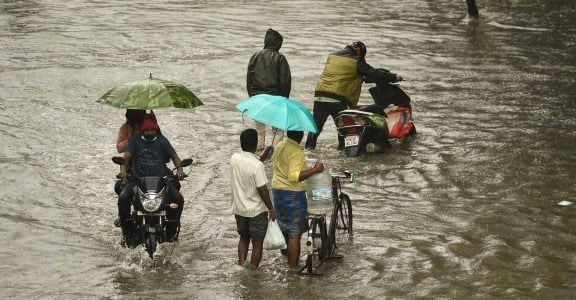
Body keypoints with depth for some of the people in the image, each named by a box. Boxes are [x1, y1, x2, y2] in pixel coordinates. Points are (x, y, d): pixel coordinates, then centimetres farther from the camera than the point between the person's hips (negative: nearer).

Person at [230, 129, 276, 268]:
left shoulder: (234, 159, -6)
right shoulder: (257, 166, -25)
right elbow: (262, 190, -20)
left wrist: (262, 158, 11)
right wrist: (271, 209, -9)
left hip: (239, 209, 6)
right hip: (256, 210, -6)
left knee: (244, 238, 24)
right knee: (257, 243, 9)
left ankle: (241, 265, 13)